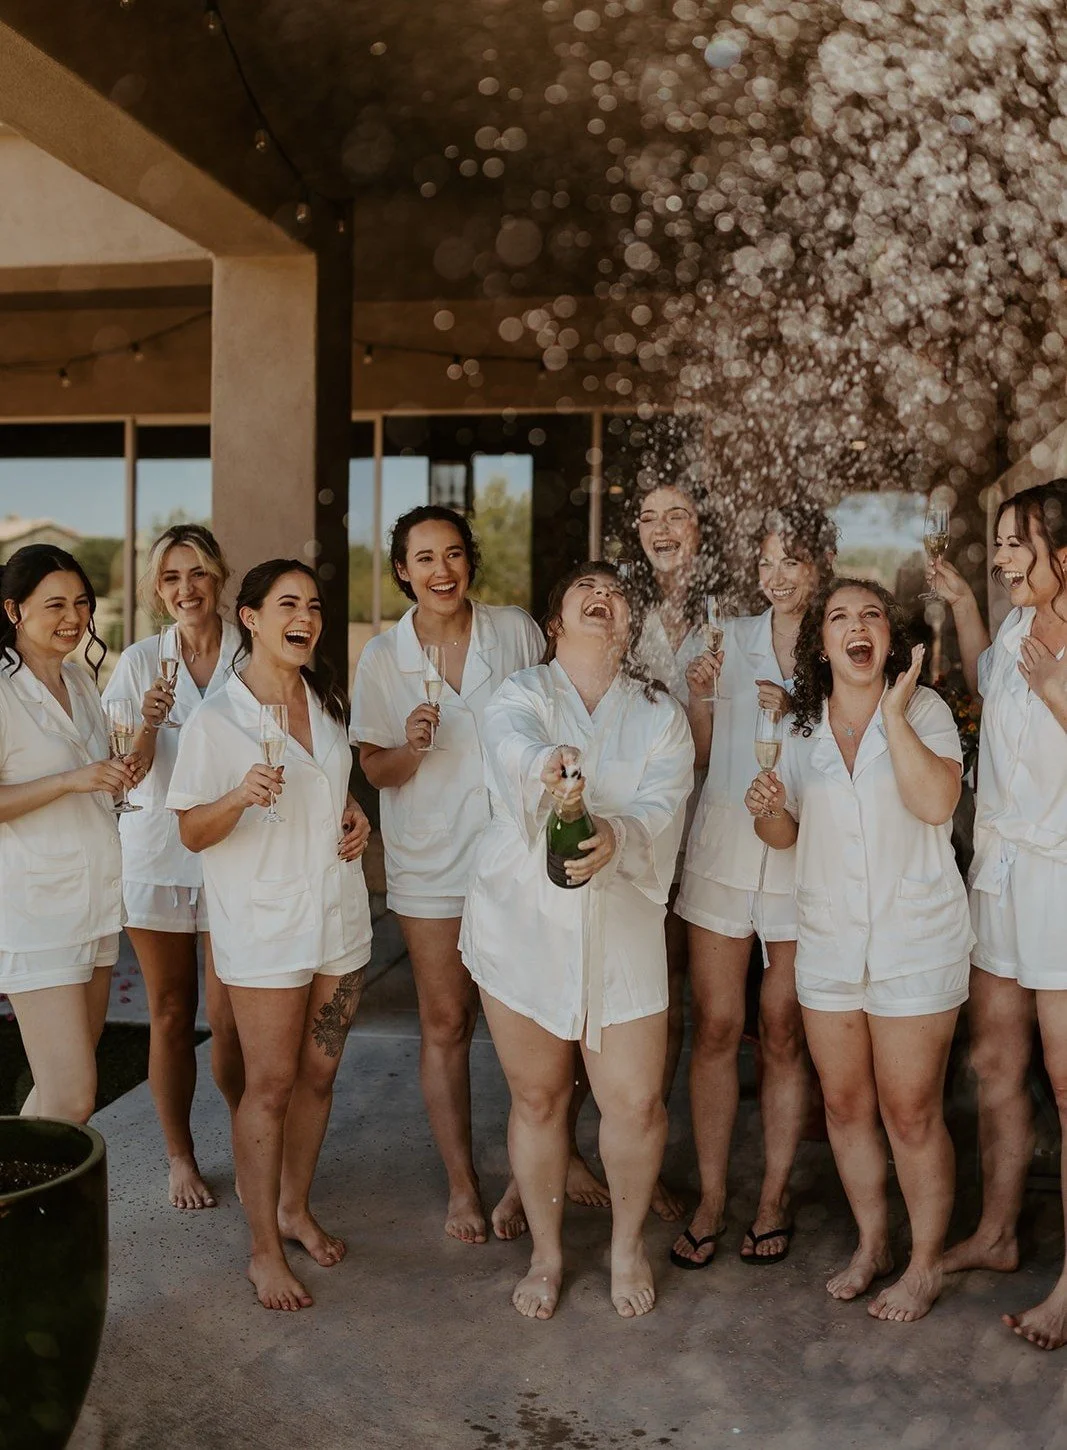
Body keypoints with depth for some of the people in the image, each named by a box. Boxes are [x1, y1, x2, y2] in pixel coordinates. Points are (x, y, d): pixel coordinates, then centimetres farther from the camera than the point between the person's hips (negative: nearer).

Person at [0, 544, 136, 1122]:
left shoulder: (80, 679, 12)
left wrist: (121, 774, 3)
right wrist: (70, 781, -23)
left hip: (96, 898, 8)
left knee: (64, 1082, 13)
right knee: (72, 1098, -10)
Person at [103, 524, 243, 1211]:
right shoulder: (140, 663, 1)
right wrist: (147, 724, -22)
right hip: (157, 853, 1)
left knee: (230, 1017, -4)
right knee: (171, 1015, 10)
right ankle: (180, 1157, 28)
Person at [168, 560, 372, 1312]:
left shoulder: (327, 703, 8)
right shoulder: (216, 720, -11)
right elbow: (192, 833, -10)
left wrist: (354, 814, 2)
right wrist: (242, 795, -29)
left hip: (339, 913, 6)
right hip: (264, 921, -6)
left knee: (319, 1072, 14)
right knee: (271, 1083, 1)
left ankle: (296, 1207, 33)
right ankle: (266, 1249, 15)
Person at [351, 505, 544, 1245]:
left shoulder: (517, 631, -1)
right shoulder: (382, 658, 0)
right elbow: (375, 771, 4)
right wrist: (411, 748, -17)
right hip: (432, 860, 0)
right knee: (446, 1025, 7)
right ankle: (463, 1184, 23)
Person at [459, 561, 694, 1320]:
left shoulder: (660, 715, 5)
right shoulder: (520, 695, 1)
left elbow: (661, 810, -11)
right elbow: (512, 745, -25)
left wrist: (615, 837, -34)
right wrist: (547, 765, -48)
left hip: (621, 926, 1)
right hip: (524, 922, 0)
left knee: (637, 1102, -1)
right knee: (537, 1098, 10)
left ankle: (628, 1242, 28)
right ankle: (547, 1252, 33)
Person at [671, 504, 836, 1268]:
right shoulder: (734, 637, 9)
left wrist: (796, 715, -15)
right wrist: (699, 695, -4)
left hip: (803, 848, -2)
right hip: (723, 840, 2)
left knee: (784, 1034, 5)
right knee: (715, 1027, 4)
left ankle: (776, 1197, 21)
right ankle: (712, 1197, 17)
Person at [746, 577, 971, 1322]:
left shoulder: (924, 709, -6)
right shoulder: (802, 728, 6)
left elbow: (936, 801, -24)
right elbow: (787, 834, 15)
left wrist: (894, 712, -21)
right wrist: (768, 809, -7)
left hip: (915, 938, -4)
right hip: (829, 940, 5)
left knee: (911, 1112, 1)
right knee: (845, 1104, 13)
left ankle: (925, 1263, 21)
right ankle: (872, 1242, 32)